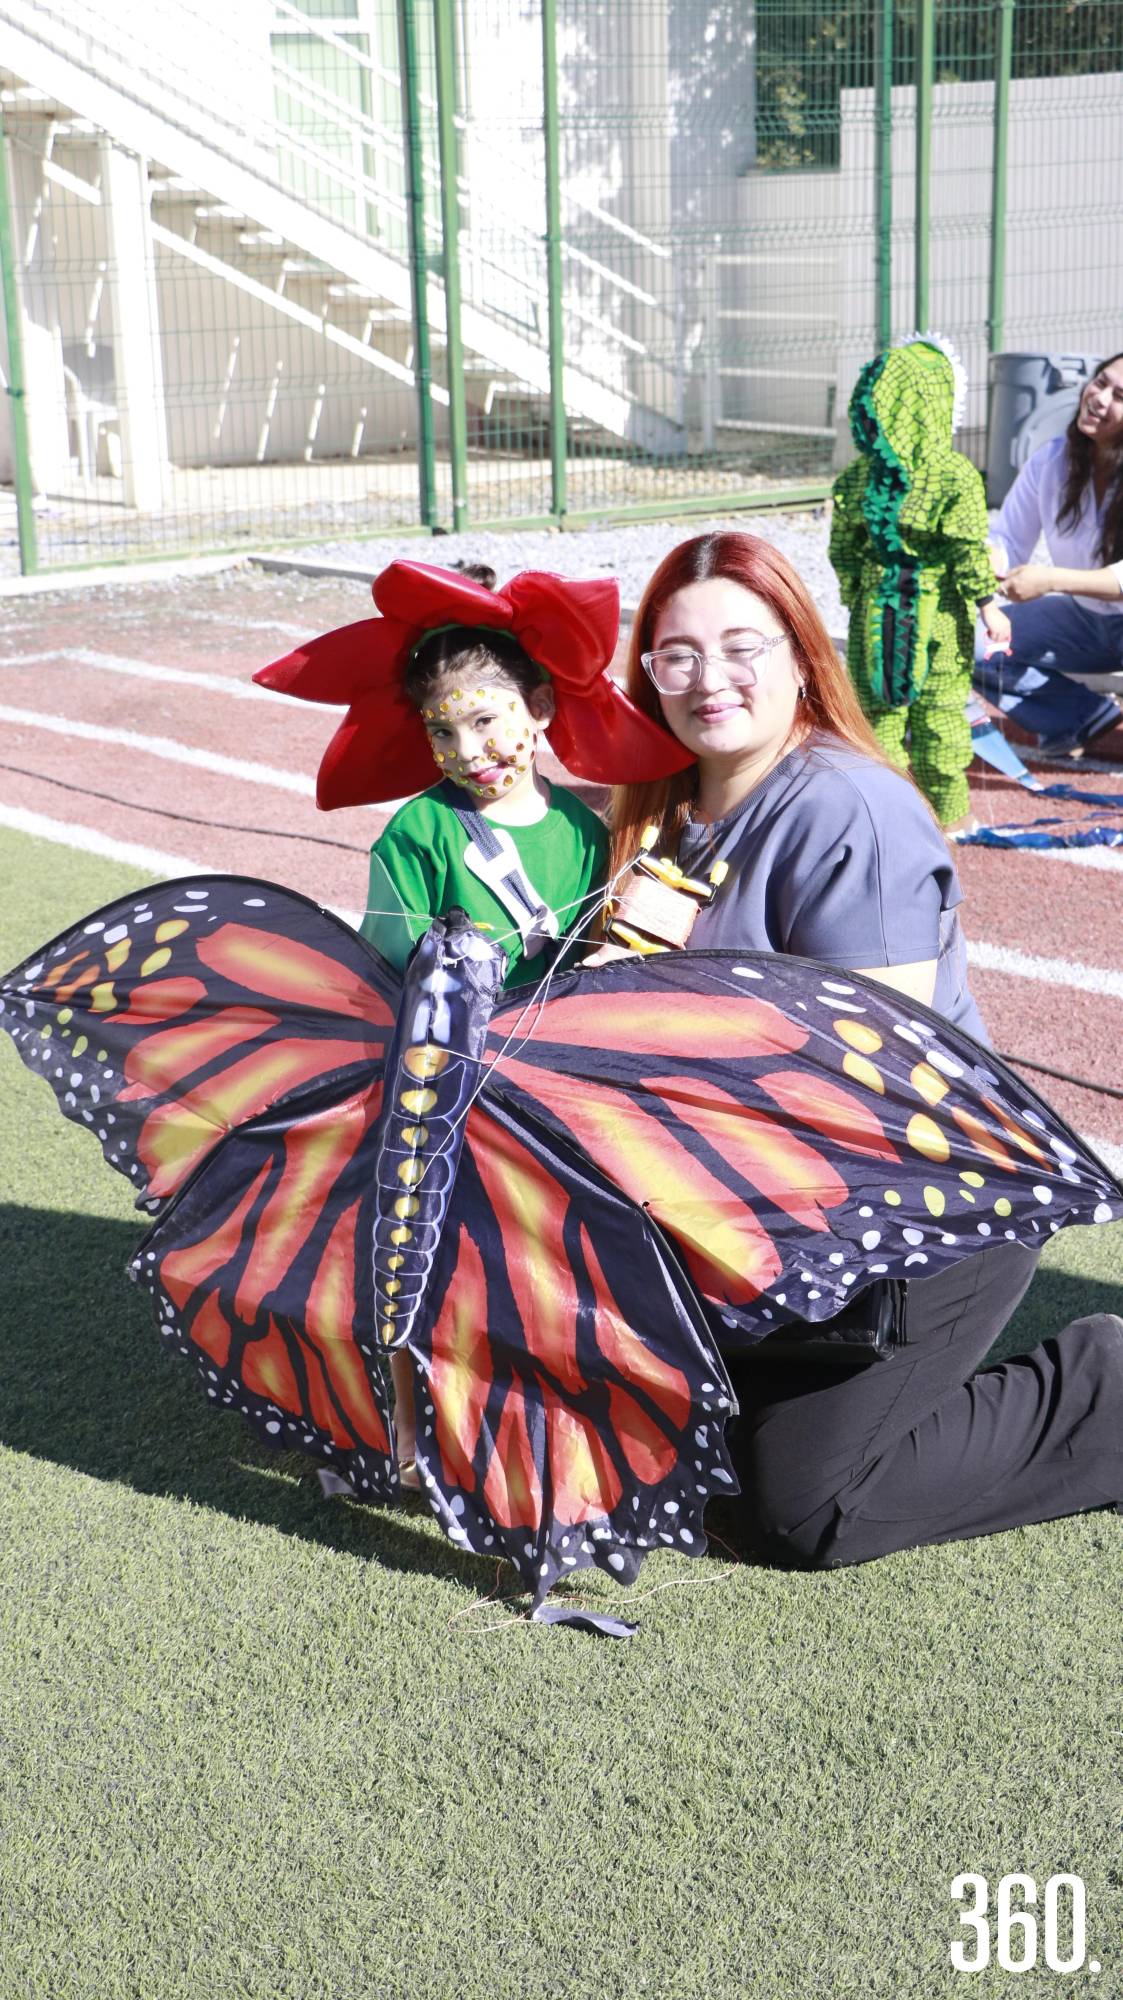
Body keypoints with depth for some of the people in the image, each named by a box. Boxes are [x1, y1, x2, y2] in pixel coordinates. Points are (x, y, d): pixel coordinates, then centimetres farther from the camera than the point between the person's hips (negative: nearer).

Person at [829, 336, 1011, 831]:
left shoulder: (854, 478, -1)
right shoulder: (956, 476, -14)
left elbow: (843, 550, 5)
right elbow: (969, 550, -13)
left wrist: (855, 600, 16)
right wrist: (989, 606, -5)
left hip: (876, 609, 3)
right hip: (939, 613, -3)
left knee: (878, 707, 10)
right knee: (941, 710, 7)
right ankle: (948, 807, 16)